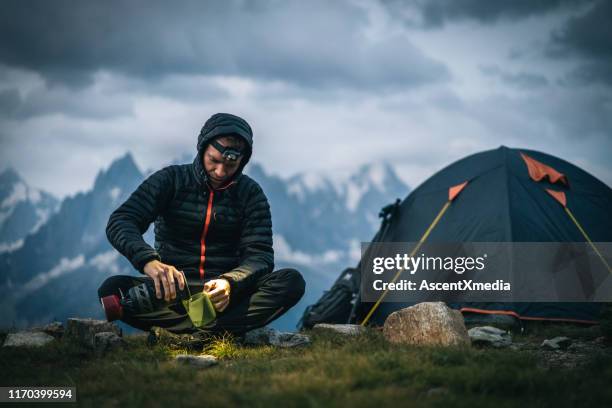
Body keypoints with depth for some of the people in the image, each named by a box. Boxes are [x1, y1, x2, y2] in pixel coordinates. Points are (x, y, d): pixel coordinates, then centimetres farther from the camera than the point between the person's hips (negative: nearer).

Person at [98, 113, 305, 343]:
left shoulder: (250, 193, 5)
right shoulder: (171, 180, 0)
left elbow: (260, 254, -3)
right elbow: (120, 222, -12)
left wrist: (230, 282, -27)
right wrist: (148, 261, -35)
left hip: (227, 290, 1)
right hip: (172, 289, -1)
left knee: (292, 281, -26)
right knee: (112, 289, -29)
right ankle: (222, 330, -34)